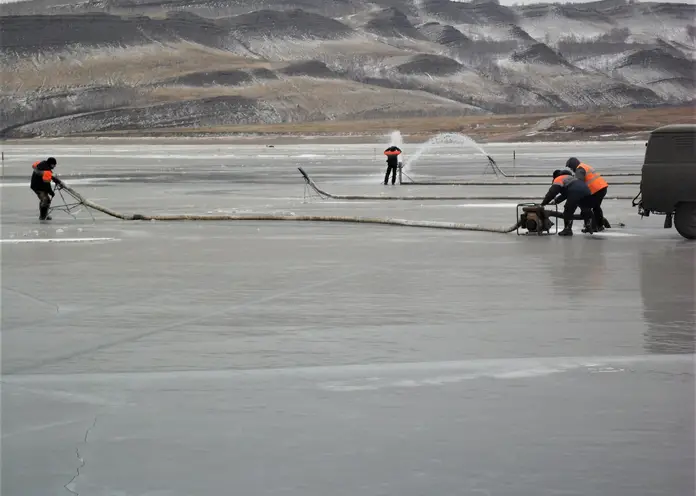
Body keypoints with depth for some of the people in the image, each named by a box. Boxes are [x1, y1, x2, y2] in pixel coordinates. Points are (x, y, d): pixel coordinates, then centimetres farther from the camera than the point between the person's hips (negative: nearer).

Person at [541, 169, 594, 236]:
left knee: (568, 211, 2)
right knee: (586, 210, 26)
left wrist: (544, 203, 8)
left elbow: (552, 192, 3)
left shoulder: (558, 179, 14)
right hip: (586, 190, 8)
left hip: (576, 194, -8)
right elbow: (565, 194, 42)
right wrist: (556, 201, 40)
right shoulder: (569, 177, 41)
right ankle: (588, 226, 31)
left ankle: (567, 229, 2)